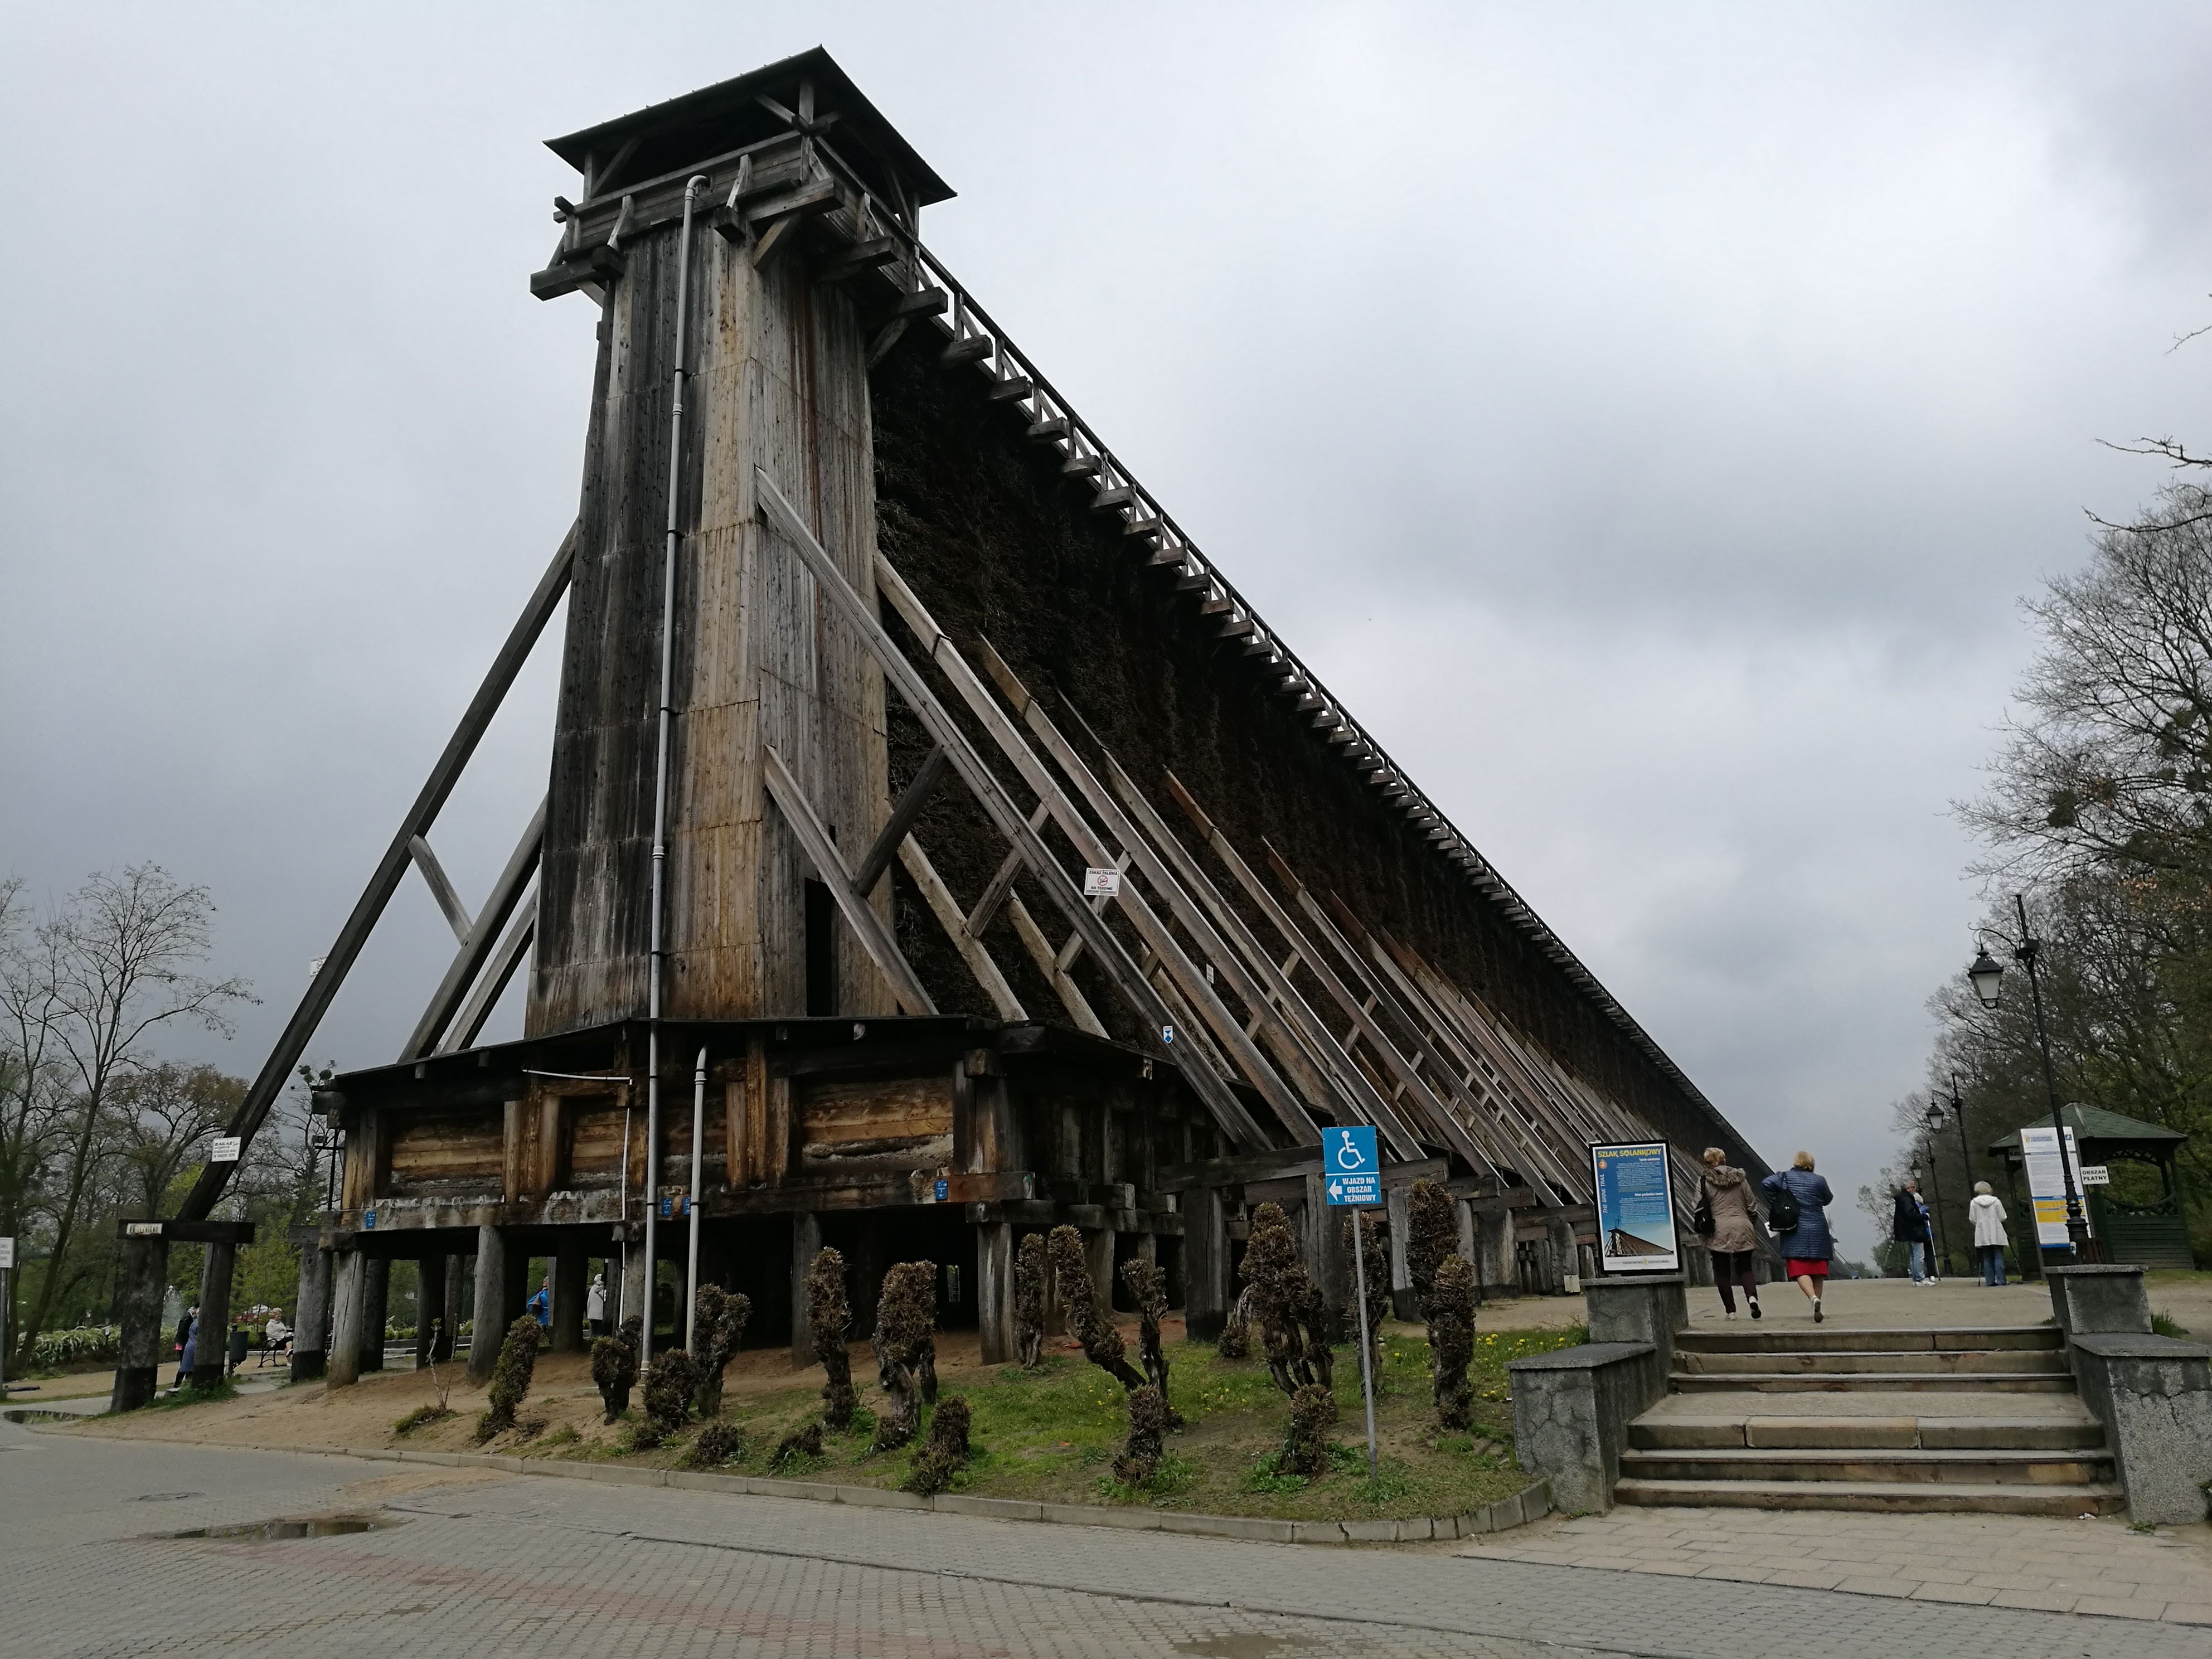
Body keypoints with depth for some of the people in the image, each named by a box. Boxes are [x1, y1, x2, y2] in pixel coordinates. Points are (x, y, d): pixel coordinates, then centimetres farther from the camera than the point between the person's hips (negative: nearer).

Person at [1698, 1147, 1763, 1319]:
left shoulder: (1704, 1182, -1)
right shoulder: (1740, 1178, 7)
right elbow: (1752, 1207, 10)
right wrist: (1753, 1230, 21)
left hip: (1719, 1232, -2)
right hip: (1743, 1229, 2)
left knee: (1722, 1272, 6)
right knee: (1745, 1268, 11)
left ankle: (1731, 1310, 5)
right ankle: (1752, 1297, -15)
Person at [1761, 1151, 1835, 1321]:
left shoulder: (1784, 1177, 0)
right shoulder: (1819, 1180, 2)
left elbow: (1766, 1184, -15)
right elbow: (1827, 1200, 15)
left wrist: (1775, 1205, -3)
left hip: (1795, 1233, -1)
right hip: (1818, 1231, 2)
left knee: (1800, 1270, -6)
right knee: (1818, 1271, 10)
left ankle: (1813, 1298, -31)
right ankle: (1816, 1311, 12)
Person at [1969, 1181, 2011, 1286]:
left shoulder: (1974, 1203, -1)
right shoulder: (1996, 1201, -2)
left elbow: (1973, 1220, -1)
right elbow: (2003, 1218, -1)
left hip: (1983, 1236, 1)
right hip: (1997, 1235, -1)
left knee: (1987, 1259, 6)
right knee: (1998, 1257, 1)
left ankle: (1990, 1281, 3)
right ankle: (2000, 1280, -4)